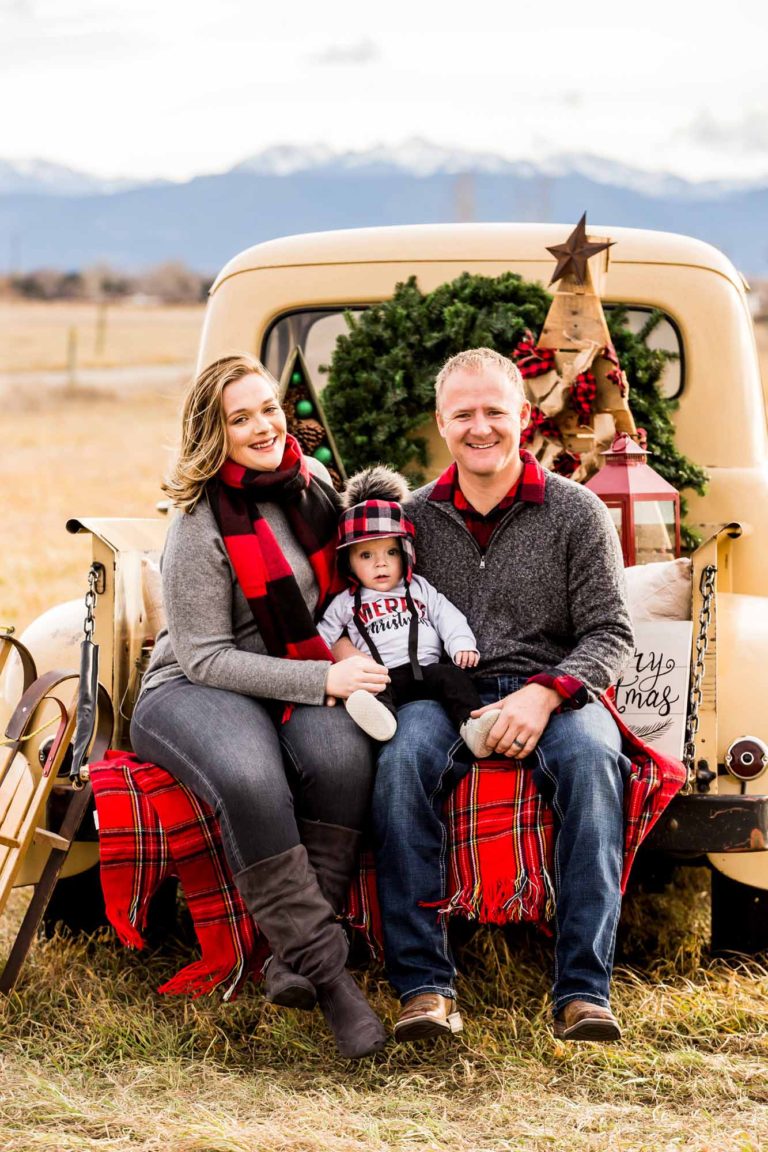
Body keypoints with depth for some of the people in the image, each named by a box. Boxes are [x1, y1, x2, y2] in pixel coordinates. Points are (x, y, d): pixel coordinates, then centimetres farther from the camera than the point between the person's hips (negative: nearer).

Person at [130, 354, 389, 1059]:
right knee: (250, 780, -38)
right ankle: (325, 969, -32)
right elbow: (206, 657, -13)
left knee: (342, 755, -32)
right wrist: (321, 678, -20)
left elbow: (346, 582, 27)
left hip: (302, 688, 5)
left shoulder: (313, 487, 8)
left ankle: (294, 953, -26)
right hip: (190, 691, -4)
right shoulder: (201, 525, -10)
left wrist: (353, 654, 7)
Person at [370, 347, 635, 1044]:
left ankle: (584, 989, -33)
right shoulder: (415, 517, 12)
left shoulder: (577, 513, 6)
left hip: (555, 692, -1)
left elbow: (610, 633, 1)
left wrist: (544, 694, -16)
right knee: (403, 758, -33)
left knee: (592, 757, -35)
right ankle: (425, 985, -31)